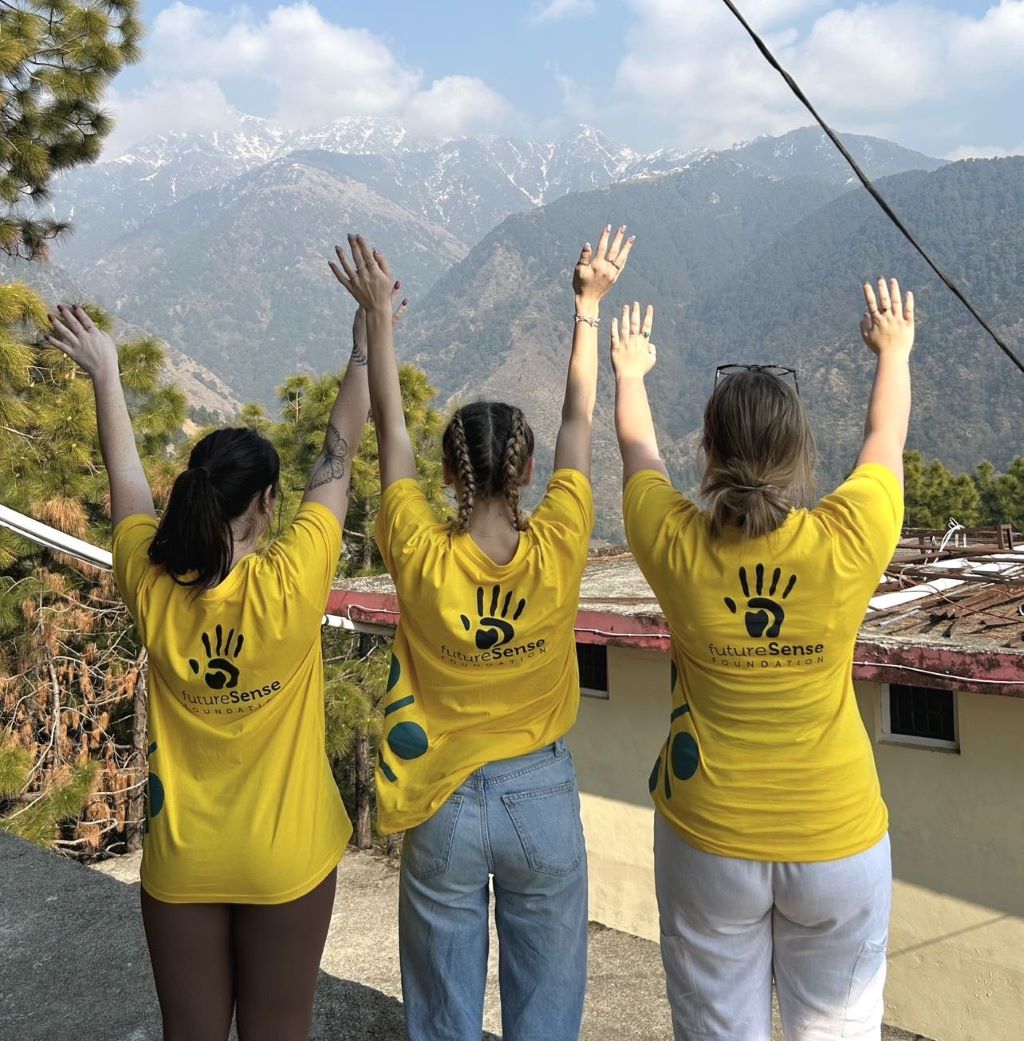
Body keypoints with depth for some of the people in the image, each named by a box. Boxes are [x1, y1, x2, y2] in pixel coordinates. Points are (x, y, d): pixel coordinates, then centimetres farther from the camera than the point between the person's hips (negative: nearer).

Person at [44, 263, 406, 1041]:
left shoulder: (151, 593, -14)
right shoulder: (291, 589, -22)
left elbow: (126, 479, 2)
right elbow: (338, 458, -14)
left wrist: (105, 374, 15)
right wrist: (366, 343, -5)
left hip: (180, 858, 3)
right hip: (286, 858, -2)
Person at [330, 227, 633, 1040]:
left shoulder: (420, 560, -18)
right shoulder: (557, 553, -18)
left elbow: (390, 428, -6)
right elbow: (579, 419, -6)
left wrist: (378, 314, 3)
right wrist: (590, 303, 4)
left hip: (442, 805, 0)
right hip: (541, 797, 0)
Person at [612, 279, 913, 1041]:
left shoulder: (676, 547, -16)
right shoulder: (847, 545, -17)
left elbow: (639, 452, 6)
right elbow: (887, 441, 4)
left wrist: (631, 372, 27)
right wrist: (895, 352, 25)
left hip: (709, 842, 0)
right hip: (840, 844, 0)